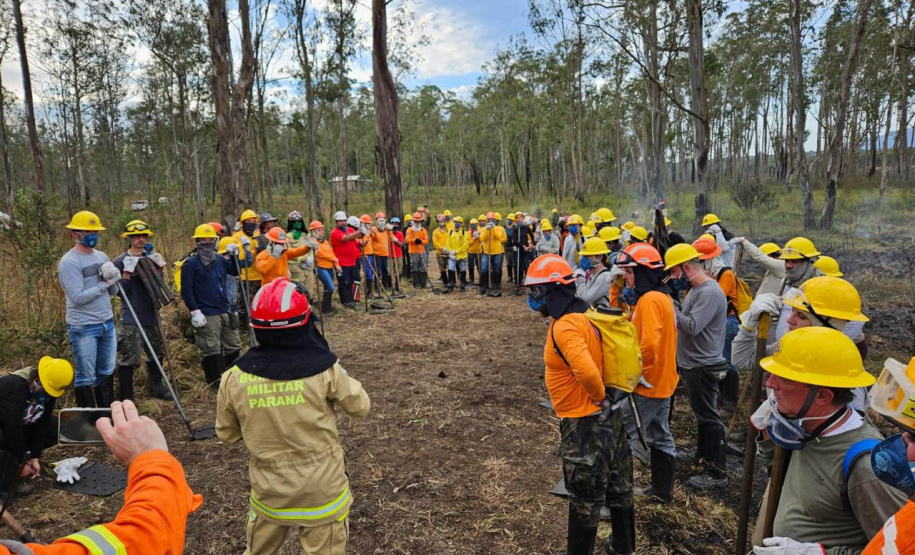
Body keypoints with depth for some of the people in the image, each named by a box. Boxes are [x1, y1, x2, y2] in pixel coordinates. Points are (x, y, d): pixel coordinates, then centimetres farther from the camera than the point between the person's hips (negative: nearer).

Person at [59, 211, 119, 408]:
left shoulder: (102, 257, 9)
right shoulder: (69, 262, -12)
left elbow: (114, 291, 10)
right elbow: (78, 297, -20)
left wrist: (113, 278, -10)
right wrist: (104, 283, -12)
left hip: (107, 324, 7)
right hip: (84, 328, -7)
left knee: (107, 373, 15)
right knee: (86, 377, 3)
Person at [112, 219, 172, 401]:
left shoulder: (150, 258, 9)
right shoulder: (121, 261, -6)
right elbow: (120, 291, -11)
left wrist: (159, 267, -3)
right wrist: (127, 272, -21)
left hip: (151, 314, 6)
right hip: (131, 318, -6)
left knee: (156, 353, 18)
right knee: (129, 359, -7)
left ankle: (155, 388, 36)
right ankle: (125, 399, 2)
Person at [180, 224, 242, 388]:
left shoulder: (220, 260, 11)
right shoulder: (191, 263, -7)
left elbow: (235, 271, 27)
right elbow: (186, 290, -12)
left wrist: (235, 256, 10)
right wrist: (194, 311, -19)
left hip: (224, 312, 7)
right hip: (206, 315, -7)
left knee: (233, 345, 16)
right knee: (211, 350, -1)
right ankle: (216, 383, 12)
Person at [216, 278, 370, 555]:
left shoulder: (234, 379, -12)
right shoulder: (324, 370, -20)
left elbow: (226, 435, 3)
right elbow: (361, 407, -4)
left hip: (269, 492, 2)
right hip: (321, 490, -2)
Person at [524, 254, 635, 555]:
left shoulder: (565, 326, -24)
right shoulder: (582, 316, 5)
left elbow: (586, 372, -37)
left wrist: (599, 397, -18)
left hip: (585, 424, -10)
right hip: (608, 416, 10)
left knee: (585, 500, 8)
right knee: (617, 488, 24)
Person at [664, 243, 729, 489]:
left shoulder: (709, 293, -22)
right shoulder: (695, 289, 10)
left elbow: (692, 326, -29)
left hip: (703, 367, -10)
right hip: (692, 364, 10)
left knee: (709, 417, 0)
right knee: (702, 413, 22)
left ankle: (717, 472, 10)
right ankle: (703, 453, 38)